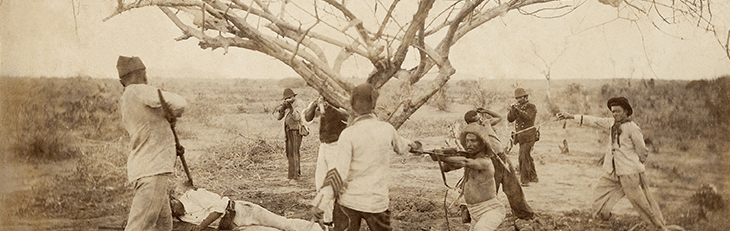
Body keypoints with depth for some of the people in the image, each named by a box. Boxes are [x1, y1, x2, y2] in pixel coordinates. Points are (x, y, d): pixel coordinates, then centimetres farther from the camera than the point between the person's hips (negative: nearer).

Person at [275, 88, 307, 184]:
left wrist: (291, 108, -32)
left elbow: (297, 117, -21)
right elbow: (278, 117, 7)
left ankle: (294, 176, -20)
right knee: (289, 152, 15)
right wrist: (282, 108, -9)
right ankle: (297, 172, 31)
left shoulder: (299, 104, -9)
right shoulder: (286, 105, 13)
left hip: (296, 130, -8)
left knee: (294, 152, -16)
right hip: (288, 131, 9)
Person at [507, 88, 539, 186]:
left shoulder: (531, 106, -5)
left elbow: (527, 116, -23)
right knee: (527, 157, 18)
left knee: (524, 157, -16)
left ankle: (525, 180, -17)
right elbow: (510, 119, 8)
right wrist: (512, 110, -10)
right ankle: (533, 177, 32)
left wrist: (518, 109, -31)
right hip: (521, 136, 8)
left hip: (528, 136, -8)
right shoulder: (517, 107, 14)